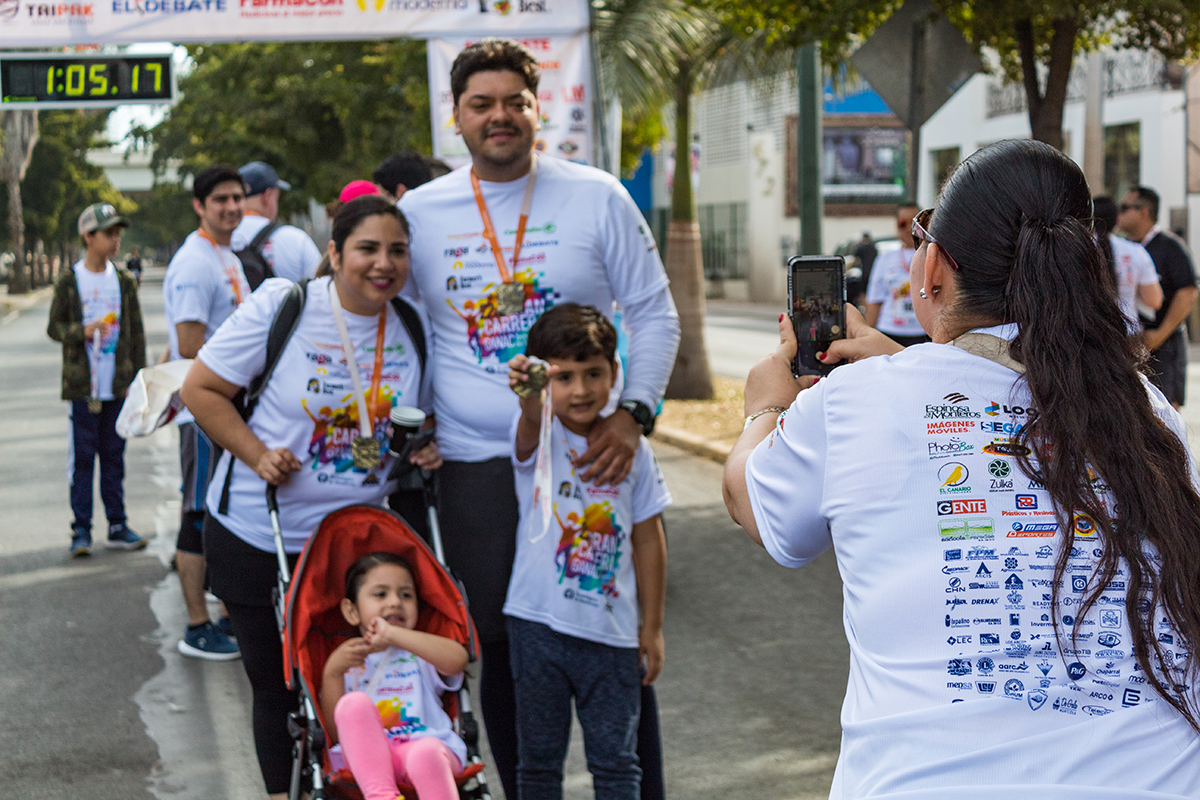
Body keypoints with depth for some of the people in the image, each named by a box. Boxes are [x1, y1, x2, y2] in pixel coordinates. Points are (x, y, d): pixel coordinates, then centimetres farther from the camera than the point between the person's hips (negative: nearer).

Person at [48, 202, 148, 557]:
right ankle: (81, 530, 5)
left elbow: (136, 332, 10)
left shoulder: (124, 281, 7)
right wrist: (83, 331, -17)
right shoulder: (69, 281, -1)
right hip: (82, 385, -3)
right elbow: (54, 327, 2)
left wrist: (138, 378, 4)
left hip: (118, 387, 3)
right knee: (82, 457, 0)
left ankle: (117, 526, 15)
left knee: (114, 455, 8)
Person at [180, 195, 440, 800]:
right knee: (278, 683, 9)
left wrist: (426, 448, -3)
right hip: (257, 538, -3)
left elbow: (420, 417, 18)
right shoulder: (282, 305, -11)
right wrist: (257, 455, -18)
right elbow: (201, 390, -8)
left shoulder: (411, 329, 1)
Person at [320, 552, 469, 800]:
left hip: (424, 744, -1)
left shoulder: (422, 656, 22)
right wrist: (332, 672, 0)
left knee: (426, 753, -36)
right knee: (354, 703, -27)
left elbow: (457, 659, -6)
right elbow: (335, 734, 10)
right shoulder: (347, 663, 25)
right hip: (367, 757, 1)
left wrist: (392, 634, -9)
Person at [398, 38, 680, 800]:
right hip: (474, 467, 1)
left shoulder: (598, 197, 0)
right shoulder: (420, 212, 5)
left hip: (589, 451, -1)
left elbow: (655, 314, 2)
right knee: (501, 647, 8)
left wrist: (633, 414, -11)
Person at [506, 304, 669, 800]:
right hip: (538, 626, -1)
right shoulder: (538, 436, -6)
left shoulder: (632, 448, 2)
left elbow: (648, 539, 8)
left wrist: (652, 627, 8)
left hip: (612, 632, 2)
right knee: (538, 759, 9)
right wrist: (529, 392, -58)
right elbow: (533, 422, -33)